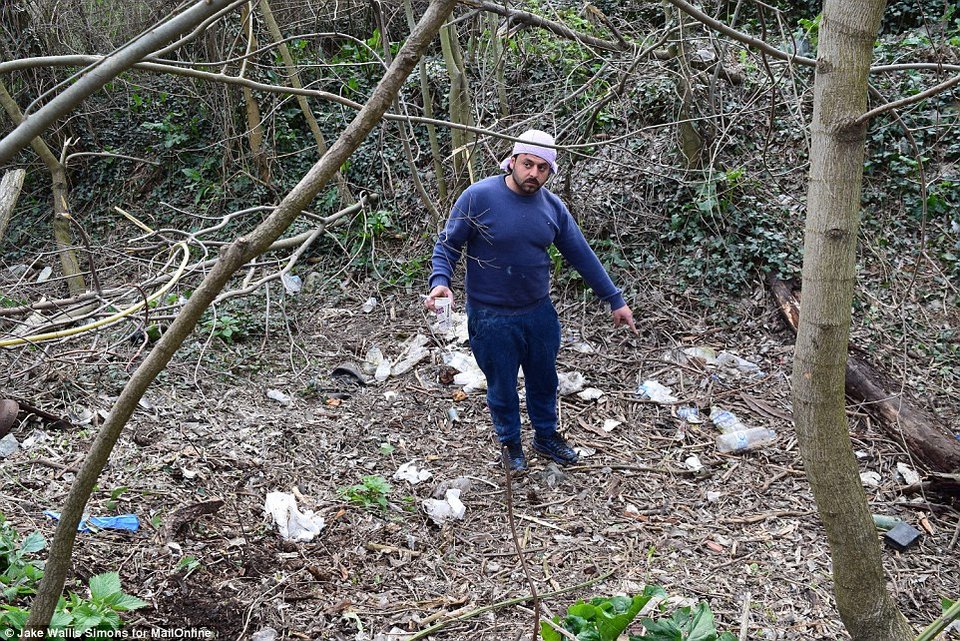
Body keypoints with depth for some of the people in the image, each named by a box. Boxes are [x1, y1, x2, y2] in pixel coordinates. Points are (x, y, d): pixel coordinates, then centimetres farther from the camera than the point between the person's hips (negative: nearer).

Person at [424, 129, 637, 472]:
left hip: (539, 312, 4)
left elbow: (582, 254, 4)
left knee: (544, 380, 20)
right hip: (491, 318, -4)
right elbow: (448, 244, -8)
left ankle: (546, 436, 44)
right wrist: (440, 281, -27)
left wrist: (615, 300, 7)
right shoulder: (478, 197, -17)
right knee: (502, 387, 13)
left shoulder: (552, 206, -3)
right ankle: (510, 443, 38)